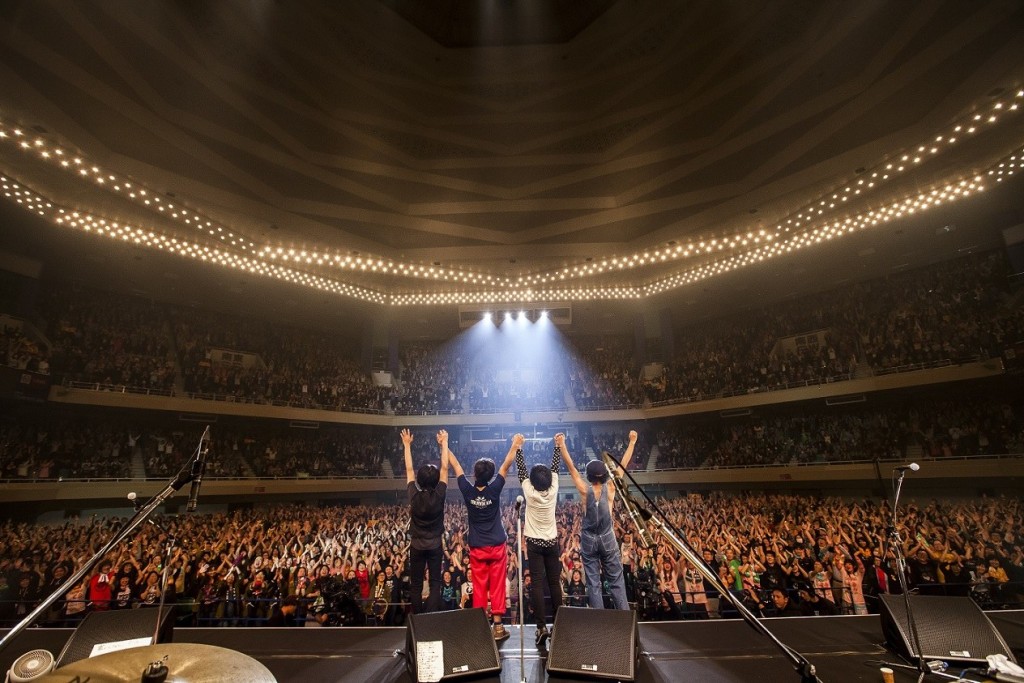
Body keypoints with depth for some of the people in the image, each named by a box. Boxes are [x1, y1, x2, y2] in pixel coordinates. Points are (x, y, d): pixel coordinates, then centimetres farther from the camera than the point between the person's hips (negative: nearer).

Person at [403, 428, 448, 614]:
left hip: (417, 545, 0)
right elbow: (445, 468, -9)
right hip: (435, 545, 0)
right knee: (435, 583, 7)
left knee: (416, 585, 10)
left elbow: (409, 470, -5)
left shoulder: (414, 495, -14)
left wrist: (407, 445, 2)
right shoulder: (439, 495, -15)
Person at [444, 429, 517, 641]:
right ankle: (497, 625, 10)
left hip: (477, 547, 1)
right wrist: (515, 446, 0)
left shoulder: (467, 490, -13)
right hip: (497, 545, -1)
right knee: (497, 586, 7)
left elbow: (455, 465, -4)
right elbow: (506, 466, -8)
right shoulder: (494, 489, -15)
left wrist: (444, 444, 5)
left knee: (479, 587, 10)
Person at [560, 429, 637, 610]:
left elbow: (571, 466, -12)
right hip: (607, 539, 1)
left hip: (588, 540, -1)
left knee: (593, 583, 7)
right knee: (616, 580, 12)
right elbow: (622, 465, -5)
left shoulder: (585, 490, -13)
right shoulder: (610, 488, -11)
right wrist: (632, 442, 1)